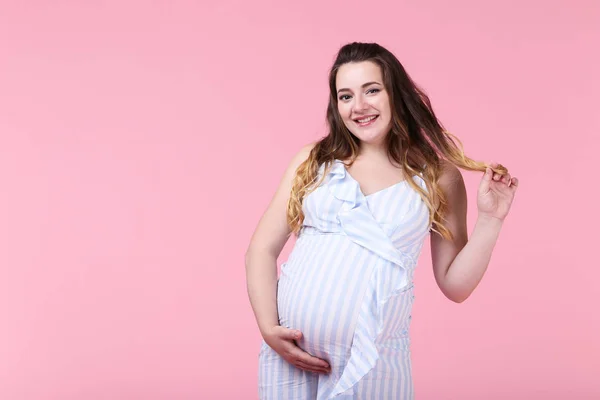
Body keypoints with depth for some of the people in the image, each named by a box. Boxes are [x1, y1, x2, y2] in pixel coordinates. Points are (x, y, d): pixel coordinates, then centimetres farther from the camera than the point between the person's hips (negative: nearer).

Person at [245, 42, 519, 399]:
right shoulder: (313, 161, 5)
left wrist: (490, 220, -8)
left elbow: (455, 286, 4)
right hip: (289, 352, 2)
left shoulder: (438, 178, 2)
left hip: (371, 363, -1)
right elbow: (263, 250, 4)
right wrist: (268, 329, -7)